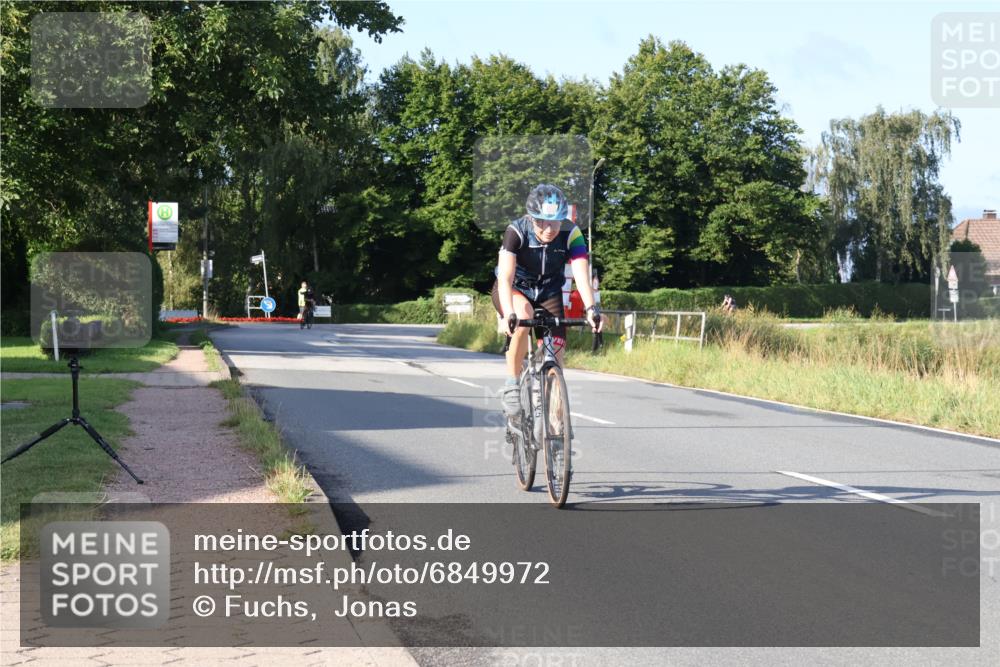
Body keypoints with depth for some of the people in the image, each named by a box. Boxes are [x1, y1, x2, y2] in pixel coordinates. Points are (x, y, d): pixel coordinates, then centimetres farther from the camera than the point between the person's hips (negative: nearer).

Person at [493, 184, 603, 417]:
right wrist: (509, 313, -52)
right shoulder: (516, 231, -28)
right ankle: (511, 386, -23)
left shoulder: (571, 234, -23)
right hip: (514, 290, -3)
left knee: (555, 358, -10)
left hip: (548, 293, 3)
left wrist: (591, 308, -51)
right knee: (523, 316, -36)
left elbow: (582, 274, -33)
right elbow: (505, 277, -36)